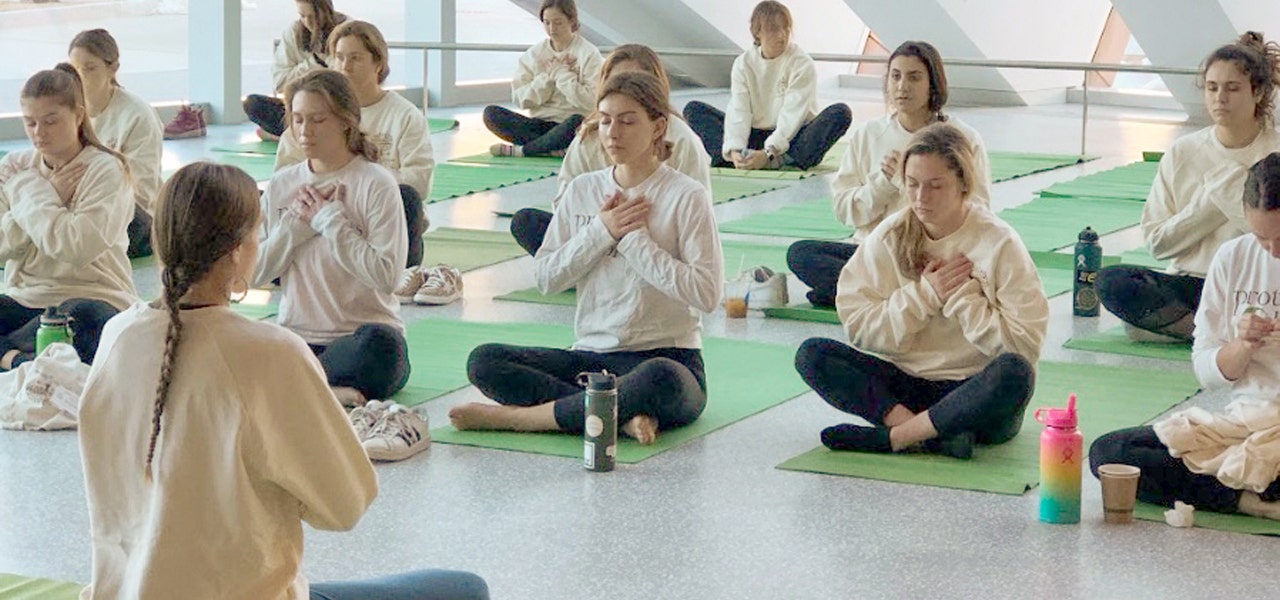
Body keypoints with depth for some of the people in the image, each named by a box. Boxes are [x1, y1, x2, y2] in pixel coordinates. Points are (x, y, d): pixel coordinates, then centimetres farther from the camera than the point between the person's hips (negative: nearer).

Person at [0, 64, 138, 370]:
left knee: (83, 318, -39)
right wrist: (49, 196, -9)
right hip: (25, 298, 4)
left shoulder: (106, 170, -5)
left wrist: (29, 190, -10)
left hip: (93, 297, -4)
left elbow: (76, 247, -20)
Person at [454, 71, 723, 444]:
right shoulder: (582, 190, 11)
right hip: (591, 354, 5)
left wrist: (634, 239, -11)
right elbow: (545, 277, 7)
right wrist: (601, 231, -6)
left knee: (660, 380, -42)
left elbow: (706, 293, -13)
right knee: (484, 361, -18)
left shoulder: (685, 196, -4)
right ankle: (625, 416, -30)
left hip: (667, 355, -5)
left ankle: (514, 417, -28)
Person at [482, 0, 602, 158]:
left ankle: (519, 150, -23)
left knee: (577, 121, -40)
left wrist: (561, 72, -9)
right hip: (539, 123, 4)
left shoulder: (589, 54, -2)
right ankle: (554, 149, -27)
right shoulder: (533, 54, 10)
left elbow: (589, 102, -13)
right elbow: (519, 99, 2)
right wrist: (549, 76, -8)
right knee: (490, 113, -18)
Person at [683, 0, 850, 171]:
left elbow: (792, 114, -17)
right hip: (755, 136, 3)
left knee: (841, 113, -29)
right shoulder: (744, 63, 2)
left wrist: (769, 153, -30)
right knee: (693, 109, -9)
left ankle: (780, 160, -45)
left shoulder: (802, 63, -8)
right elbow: (738, 111, -9)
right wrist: (734, 150, -28)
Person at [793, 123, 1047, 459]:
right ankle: (936, 436, -32)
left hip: (977, 393, -3)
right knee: (811, 355, -17)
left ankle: (887, 437, -28)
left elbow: (1024, 345, -13)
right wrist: (925, 294, -13)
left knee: (1014, 373, -36)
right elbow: (857, 324, -3)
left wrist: (960, 296, -15)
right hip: (903, 384, 4)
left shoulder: (999, 244, -7)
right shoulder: (890, 236, 3)